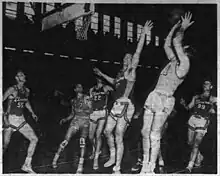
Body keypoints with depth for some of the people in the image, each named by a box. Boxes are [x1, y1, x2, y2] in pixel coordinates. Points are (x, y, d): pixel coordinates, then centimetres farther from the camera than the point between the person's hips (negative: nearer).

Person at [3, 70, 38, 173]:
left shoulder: (27, 90, 7)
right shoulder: (12, 90, -11)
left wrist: (32, 113, 19)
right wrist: (5, 117, -21)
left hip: (21, 119, 6)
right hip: (10, 119, -6)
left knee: (34, 139, -3)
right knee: (5, 144, -2)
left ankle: (27, 165, 3)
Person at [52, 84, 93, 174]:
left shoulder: (86, 98, 3)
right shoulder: (73, 101, 14)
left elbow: (90, 110, -4)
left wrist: (81, 110, -18)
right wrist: (65, 119, 6)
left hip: (85, 121, -2)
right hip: (75, 120, 2)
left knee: (82, 141, -16)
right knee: (66, 141, -6)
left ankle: (80, 165, -10)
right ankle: (55, 159, 11)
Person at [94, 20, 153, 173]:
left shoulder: (131, 71, -1)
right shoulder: (120, 73, 18)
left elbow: (138, 53, -12)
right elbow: (114, 82, 40)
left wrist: (144, 34, -17)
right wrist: (102, 75, 47)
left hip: (125, 106, -8)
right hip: (116, 106, 8)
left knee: (119, 138, -7)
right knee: (108, 131, 11)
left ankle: (117, 168, 2)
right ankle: (113, 157, 31)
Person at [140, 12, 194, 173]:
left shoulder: (184, 64, -6)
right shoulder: (173, 62, 16)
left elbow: (176, 42, -12)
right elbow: (167, 45, 25)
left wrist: (183, 28, 3)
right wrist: (174, 28, 26)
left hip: (164, 101, -8)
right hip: (153, 97, 8)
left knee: (154, 135, -7)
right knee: (146, 132, 7)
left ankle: (151, 168, 4)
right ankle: (145, 164, 17)